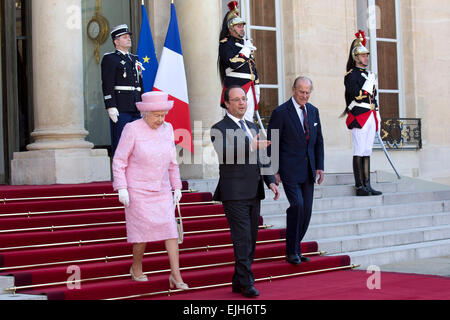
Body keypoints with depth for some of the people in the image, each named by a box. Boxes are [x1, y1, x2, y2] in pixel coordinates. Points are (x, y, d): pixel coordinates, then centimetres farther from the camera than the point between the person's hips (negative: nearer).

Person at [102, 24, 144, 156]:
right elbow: (107, 85, -10)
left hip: (136, 109, 7)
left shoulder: (135, 59, 22)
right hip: (120, 109, -7)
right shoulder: (109, 59, -1)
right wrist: (111, 107, -19)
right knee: (120, 142, -7)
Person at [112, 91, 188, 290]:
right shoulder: (132, 129, -12)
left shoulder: (167, 129, 3)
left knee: (170, 228, -5)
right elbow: (119, 161, -9)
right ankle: (136, 268, 22)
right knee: (144, 230, -2)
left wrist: (177, 186, 12)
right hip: (137, 190, -4)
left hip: (161, 191, 4)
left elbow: (172, 161, 14)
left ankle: (176, 275, -3)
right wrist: (121, 189, -15)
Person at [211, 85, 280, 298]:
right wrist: (251, 146, -33)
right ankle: (247, 283, -5)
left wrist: (270, 181, 13)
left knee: (251, 240, 10)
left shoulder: (252, 127, 18)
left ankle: (239, 283, 18)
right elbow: (224, 153, -25)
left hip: (253, 193, 8)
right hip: (234, 194, -8)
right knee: (242, 240, -10)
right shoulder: (219, 129, -6)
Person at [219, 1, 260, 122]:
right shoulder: (225, 44, -5)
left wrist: (257, 89, 19)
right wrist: (246, 49, -12)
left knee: (249, 121, 7)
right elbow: (233, 63, -22)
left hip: (250, 88, 8)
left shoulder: (246, 43, 20)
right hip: (236, 88, -8)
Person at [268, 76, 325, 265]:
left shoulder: (313, 111, 11)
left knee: (307, 209, 5)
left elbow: (318, 141, 15)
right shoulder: (281, 113, -7)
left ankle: (295, 248, 18)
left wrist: (320, 166, 7)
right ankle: (292, 251, -5)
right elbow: (272, 143, -7)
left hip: (308, 170, 6)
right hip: (289, 170, -6)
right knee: (297, 205, -16)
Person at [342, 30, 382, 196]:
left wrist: (377, 117, 18)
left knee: (367, 152, 8)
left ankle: (367, 186, 9)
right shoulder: (351, 75, -6)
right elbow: (357, 96, -17)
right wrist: (370, 82, -15)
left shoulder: (368, 74, 20)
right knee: (359, 152, -7)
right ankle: (360, 187, -6)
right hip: (359, 117, -8)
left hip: (370, 118, 8)